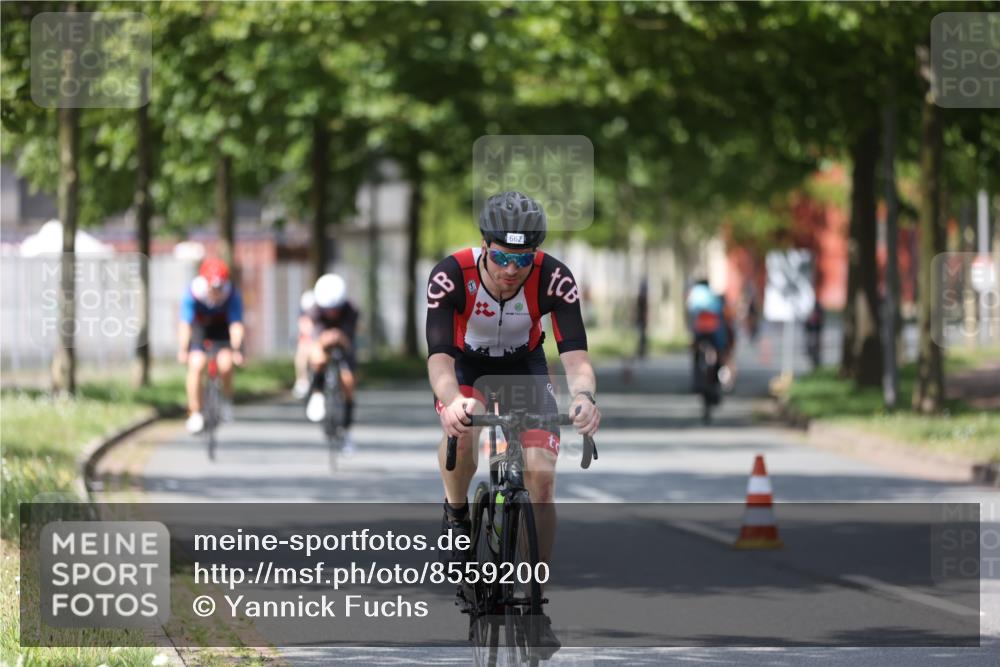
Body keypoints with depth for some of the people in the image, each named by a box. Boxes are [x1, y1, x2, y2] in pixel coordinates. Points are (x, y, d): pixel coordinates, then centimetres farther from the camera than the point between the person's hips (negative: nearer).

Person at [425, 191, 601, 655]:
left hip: (524, 368, 1)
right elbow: (439, 354, -41)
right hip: (465, 365, -1)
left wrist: (583, 396, -59)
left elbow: (574, 351, -36)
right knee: (460, 430, -35)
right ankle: (456, 517, -5)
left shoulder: (553, 278, -30)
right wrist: (452, 401, -62)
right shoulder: (451, 276, -33)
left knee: (541, 474, -15)